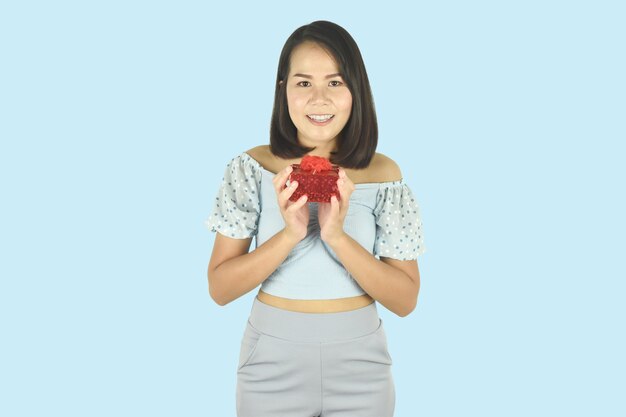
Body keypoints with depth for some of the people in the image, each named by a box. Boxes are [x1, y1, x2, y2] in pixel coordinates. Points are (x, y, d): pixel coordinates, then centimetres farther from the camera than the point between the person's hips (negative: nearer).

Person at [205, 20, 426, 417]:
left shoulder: (383, 173, -6)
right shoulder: (252, 167, -7)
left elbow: (405, 300, -8)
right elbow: (220, 289, -8)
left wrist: (337, 235, -22)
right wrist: (290, 234, -23)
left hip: (360, 361, 1)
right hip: (272, 359, 0)